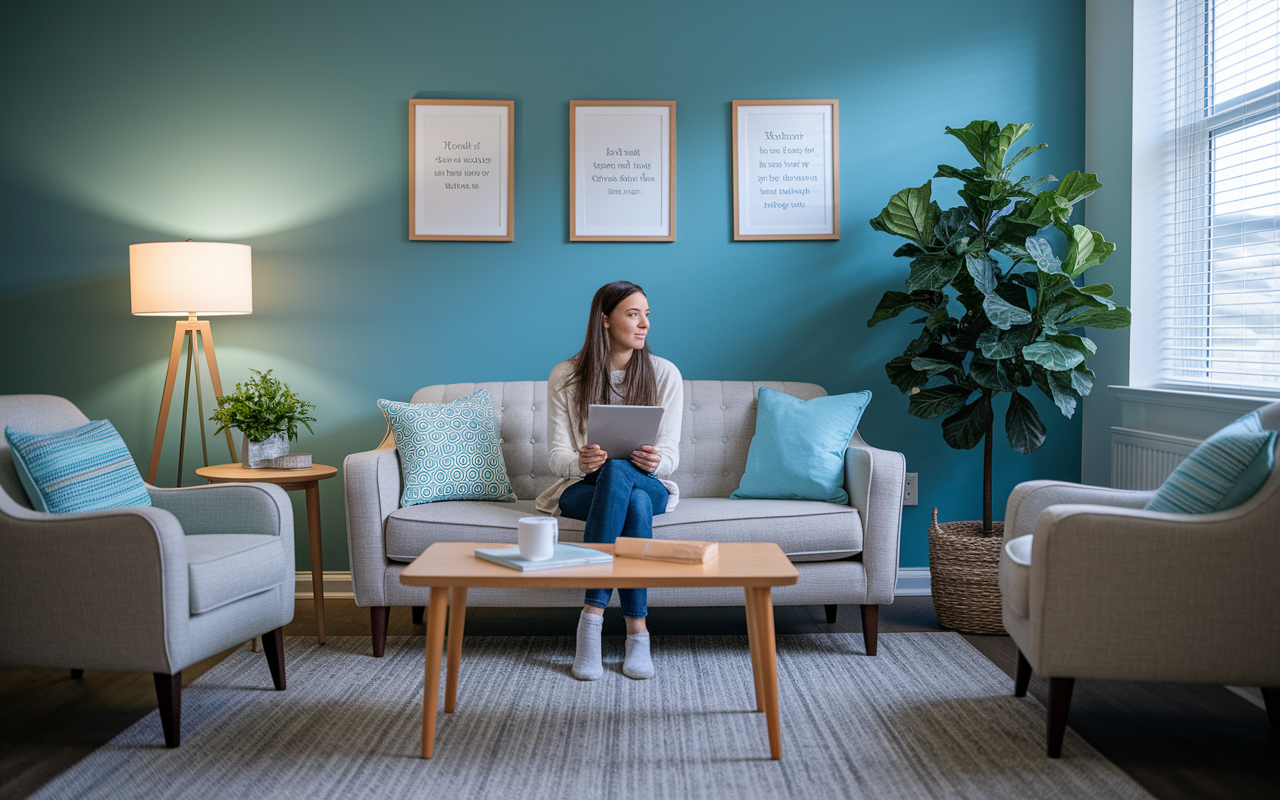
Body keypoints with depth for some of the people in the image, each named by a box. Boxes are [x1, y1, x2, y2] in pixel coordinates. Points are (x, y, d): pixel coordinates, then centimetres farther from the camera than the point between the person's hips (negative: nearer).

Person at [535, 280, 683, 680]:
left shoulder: (664, 373, 0)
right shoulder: (565, 376, -2)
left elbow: (670, 453, -3)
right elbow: (557, 455, -4)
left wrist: (655, 462, -28)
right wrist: (580, 462, -29)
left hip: (648, 485, 1)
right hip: (583, 488, -1)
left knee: (618, 471, -36)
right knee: (635, 504, -36)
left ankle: (592, 613, -34)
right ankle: (636, 629, -32)